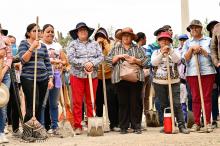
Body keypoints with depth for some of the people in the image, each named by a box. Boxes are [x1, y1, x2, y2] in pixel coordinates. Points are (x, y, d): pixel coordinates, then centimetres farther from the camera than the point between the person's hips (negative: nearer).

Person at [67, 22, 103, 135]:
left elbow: (100, 57, 4)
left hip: (93, 75, 2)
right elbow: (71, 58, -7)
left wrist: (92, 63, -13)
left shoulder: (94, 44, 13)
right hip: (77, 75, -2)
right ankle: (78, 126, 2)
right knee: (77, 102, -3)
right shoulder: (73, 44, 5)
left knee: (91, 101, 5)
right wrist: (84, 64, -14)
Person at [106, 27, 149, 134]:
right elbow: (108, 60, 8)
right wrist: (119, 56, -5)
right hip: (120, 79, 0)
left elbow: (145, 61, 8)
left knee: (136, 102, -2)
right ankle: (123, 127, 5)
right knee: (123, 103, 0)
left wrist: (135, 60, -9)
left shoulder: (137, 49, 15)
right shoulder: (116, 49, 17)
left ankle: (136, 126, 4)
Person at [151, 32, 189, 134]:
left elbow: (178, 60, -11)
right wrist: (162, 53, -20)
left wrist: (170, 50, -22)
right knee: (163, 105, 6)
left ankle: (181, 125, -8)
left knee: (176, 104, -8)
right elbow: (153, 63, -10)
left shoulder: (174, 52, 9)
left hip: (173, 82, -1)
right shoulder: (156, 52, 9)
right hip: (159, 82, 1)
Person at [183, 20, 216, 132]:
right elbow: (185, 58, 4)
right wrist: (192, 49, -9)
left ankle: (208, 123, 1)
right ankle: (196, 123, 4)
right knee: (195, 98, 1)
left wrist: (201, 50, -7)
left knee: (207, 97, -2)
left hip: (207, 71, -1)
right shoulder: (187, 43, 14)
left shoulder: (208, 40, 10)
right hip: (192, 73, 1)